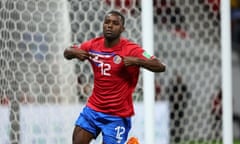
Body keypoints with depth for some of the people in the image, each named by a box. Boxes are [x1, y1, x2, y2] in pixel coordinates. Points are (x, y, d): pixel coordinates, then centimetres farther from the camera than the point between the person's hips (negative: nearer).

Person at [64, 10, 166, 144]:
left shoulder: (131, 50, -15)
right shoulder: (94, 45, 0)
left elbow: (161, 67, -21)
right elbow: (67, 52, 14)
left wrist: (136, 61, -37)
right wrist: (75, 52, -10)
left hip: (117, 115, -5)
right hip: (93, 109, 5)